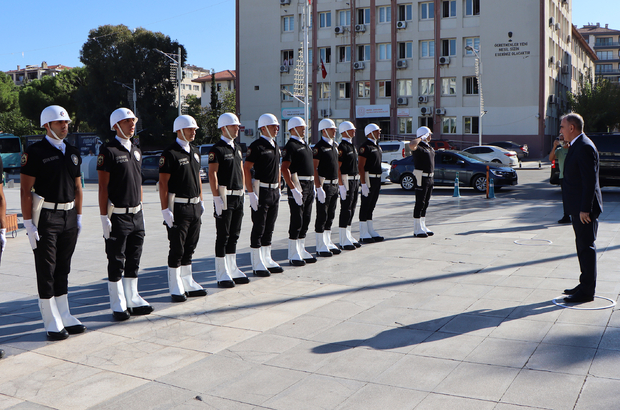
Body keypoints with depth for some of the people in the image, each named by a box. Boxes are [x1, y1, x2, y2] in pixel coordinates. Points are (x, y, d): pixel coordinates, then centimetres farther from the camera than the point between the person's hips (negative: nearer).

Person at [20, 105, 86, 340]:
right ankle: (52, 323, 8)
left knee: (63, 270, 13)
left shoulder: (72, 152, 12)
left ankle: (64, 317, 22)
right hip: (45, 218, -6)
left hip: (69, 217, 6)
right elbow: (25, 190, -11)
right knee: (46, 272, 1)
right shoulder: (35, 152, -8)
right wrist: (29, 223, -15)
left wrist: (78, 217, 12)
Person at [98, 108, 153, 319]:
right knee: (116, 263, 3)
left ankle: (133, 300, 23)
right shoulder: (108, 151, -9)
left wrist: (141, 209, 16)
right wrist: (104, 217, -16)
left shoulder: (136, 151, 13)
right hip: (117, 216, -7)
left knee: (133, 261, 13)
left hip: (136, 215, 7)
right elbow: (103, 186, -12)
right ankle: (118, 306, 13)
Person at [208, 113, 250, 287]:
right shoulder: (217, 149, -9)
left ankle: (232, 269, 21)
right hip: (224, 196, -7)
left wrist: (243, 191, 14)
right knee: (223, 236, -2)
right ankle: (222, 274, 5)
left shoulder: (238, 148, 15)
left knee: (234, 235, 12)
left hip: (238, 196, 8)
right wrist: (216, 198, -19)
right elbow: (212, 174, -14)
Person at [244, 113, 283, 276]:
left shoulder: (275, 146, 14)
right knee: (258, 228, -2)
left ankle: (267, 260, 21)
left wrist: (278, 189, 16)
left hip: (274, 191, 8)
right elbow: (246, 168, -15)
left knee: (269, 228, 13)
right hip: (261, 191, -8)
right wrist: (251, 193, -19)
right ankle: (257, 264, 5)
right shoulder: (256, 146, -11)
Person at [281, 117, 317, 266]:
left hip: (309, 185, 9)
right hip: (298, 186, -9)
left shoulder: (305, 145, 18)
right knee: (297, 220, -5)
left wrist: (313, 186, 17)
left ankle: (301, 250, 21)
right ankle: (293, 255, 2)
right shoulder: (290, 146, -10)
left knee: (306, 220, 12)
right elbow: (284, 168, -18)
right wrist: (293, 189, -23)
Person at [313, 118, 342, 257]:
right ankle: (321, 247, 4)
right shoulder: (319, 147, -12)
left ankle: (328, 242, 22)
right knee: (322, 217, -2)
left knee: (330, 216, 13)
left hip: (334, 185, 8)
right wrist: (319, 188, -21)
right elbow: (313, 169, -16)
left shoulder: (335, 145, 14)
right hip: (324, 185, -8)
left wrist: (338, 184, 16)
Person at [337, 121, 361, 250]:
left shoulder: (353, 146, 17)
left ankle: (348, 236, 20)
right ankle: (343, 241, -2)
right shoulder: (342, 147, -12)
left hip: (355, 180, 9)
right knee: (346, 210, -6)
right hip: (346, 181, -9)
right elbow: (337, 168, -17)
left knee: (352, 209, 12)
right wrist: (341, 185, -21)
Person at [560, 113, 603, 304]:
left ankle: (587, 291, 3)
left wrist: (585, 209, -23)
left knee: (587, 247, -4)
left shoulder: (585, 147, -18)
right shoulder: (577, 145, 15)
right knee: (582, 246, 16)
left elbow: (590, 181, -22)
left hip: (584, 208, -10)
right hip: (578, 208, 10)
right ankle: (585, 284, 27)